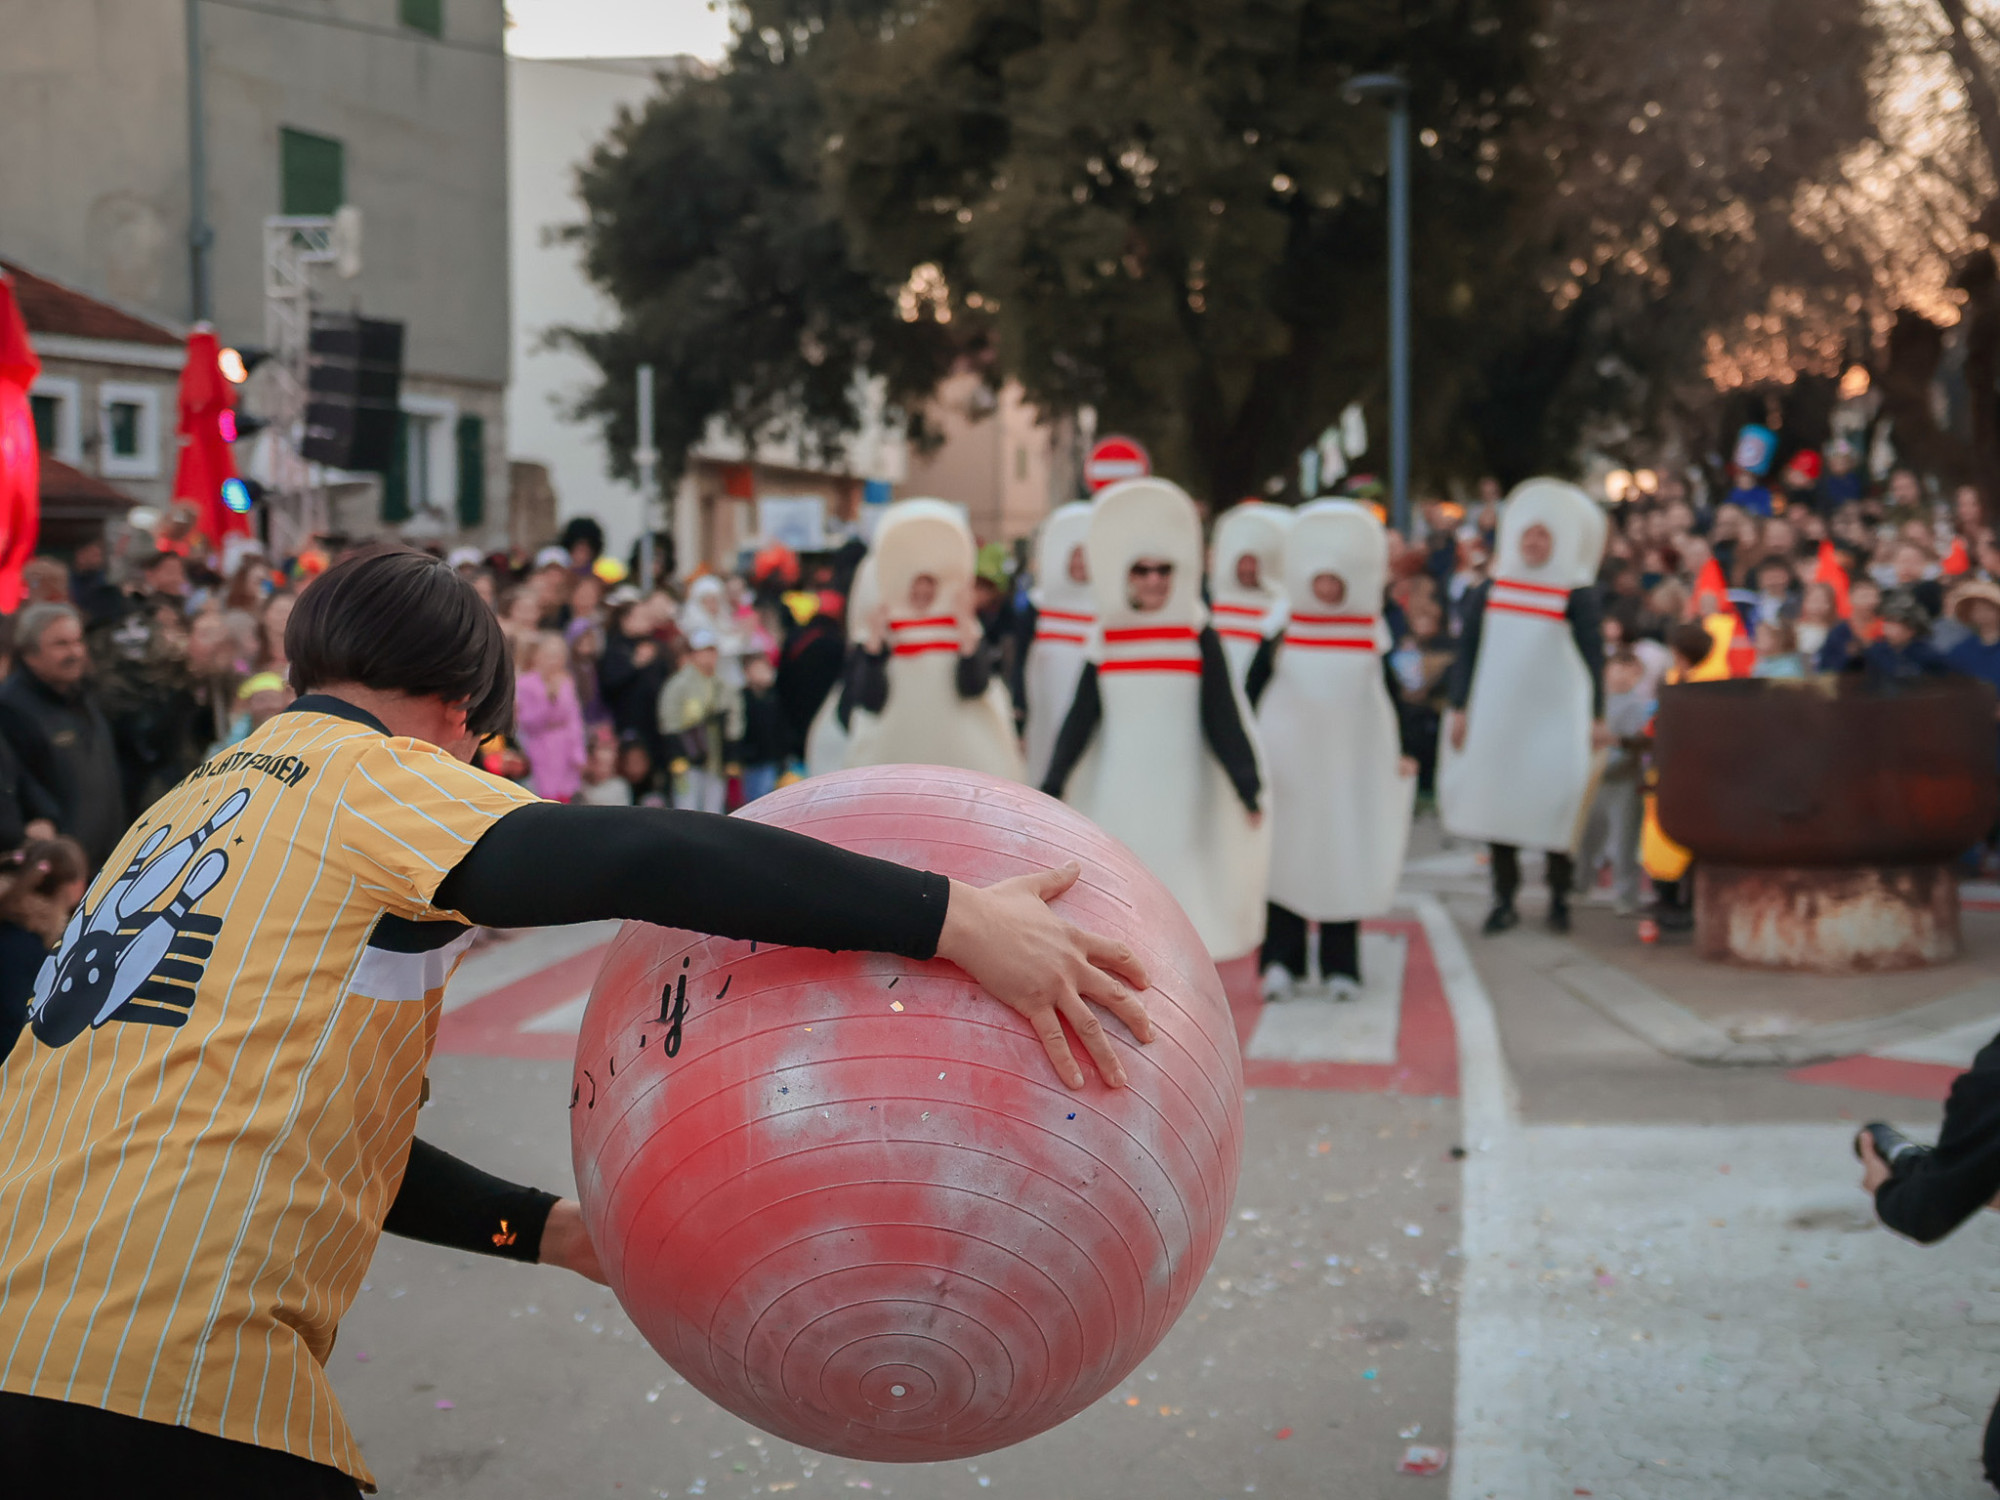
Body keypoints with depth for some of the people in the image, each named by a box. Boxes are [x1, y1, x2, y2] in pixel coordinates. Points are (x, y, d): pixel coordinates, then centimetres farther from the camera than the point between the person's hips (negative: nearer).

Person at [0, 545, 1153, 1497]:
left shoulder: (200, 801, 22)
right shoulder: (376, 778, -3)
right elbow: (651, 860, -22)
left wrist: (547, 1231, 18)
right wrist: (956, 918, -26)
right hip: (168, 1389, -8)